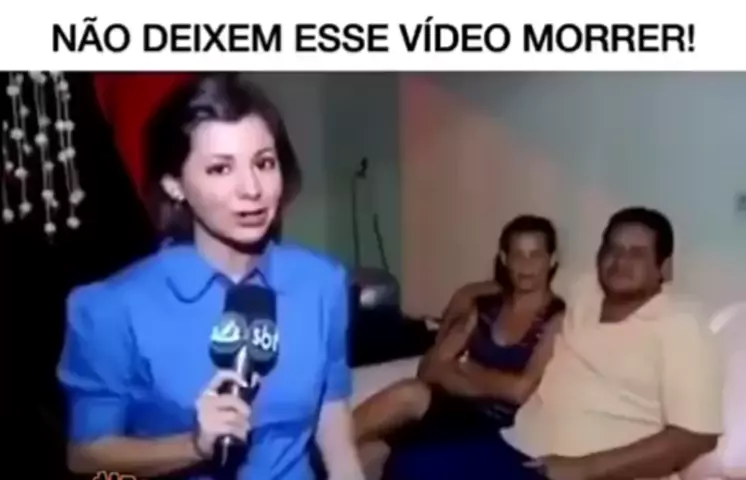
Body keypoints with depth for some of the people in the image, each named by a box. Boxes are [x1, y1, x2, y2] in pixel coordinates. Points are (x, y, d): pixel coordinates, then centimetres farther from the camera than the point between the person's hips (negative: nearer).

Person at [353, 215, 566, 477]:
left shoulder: (558, 318, -1)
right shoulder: (485, 308, 14)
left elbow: (521, 389, -11)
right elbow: (429, 368, 8)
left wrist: (464, 370, 3)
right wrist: (492, 384, -8)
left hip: (496, 429, -4)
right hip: (454, 409, 4)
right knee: (410, 393, -29)